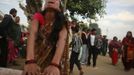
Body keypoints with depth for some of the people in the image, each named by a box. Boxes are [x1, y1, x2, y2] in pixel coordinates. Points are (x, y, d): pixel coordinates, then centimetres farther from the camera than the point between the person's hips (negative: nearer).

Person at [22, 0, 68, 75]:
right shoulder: (38, 17, -4)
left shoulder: (62, 23, -5)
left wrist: (55, 64, -40)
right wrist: (30, 60, -37)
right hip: (36, 61, 1)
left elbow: (62, 40, -22)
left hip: (55, 61, 0)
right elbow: (32, 34, -20)